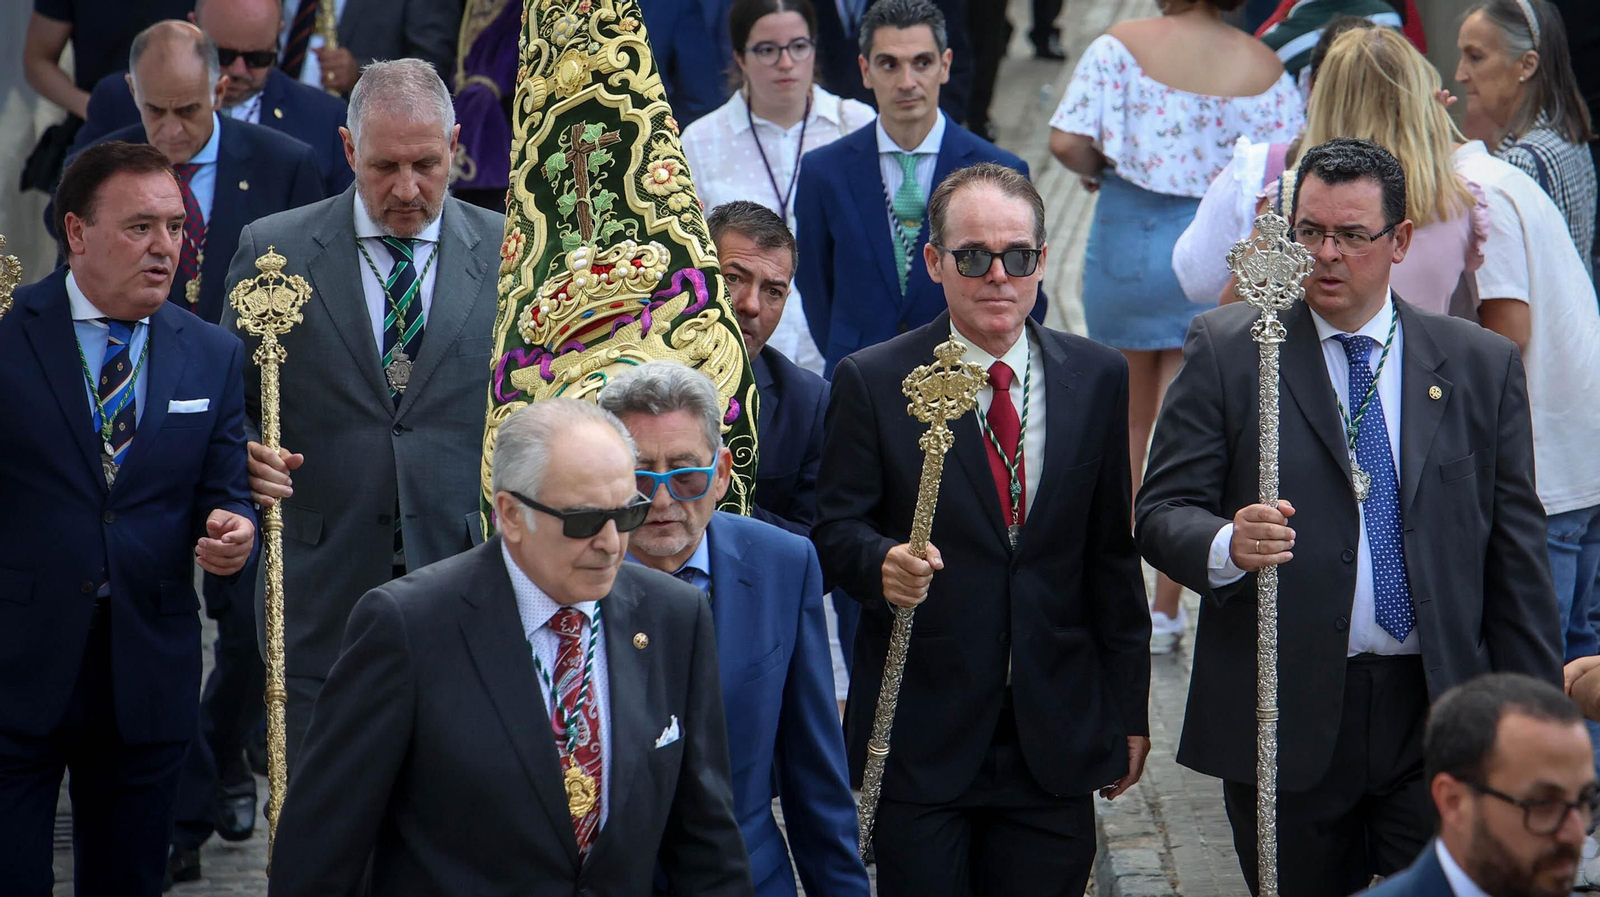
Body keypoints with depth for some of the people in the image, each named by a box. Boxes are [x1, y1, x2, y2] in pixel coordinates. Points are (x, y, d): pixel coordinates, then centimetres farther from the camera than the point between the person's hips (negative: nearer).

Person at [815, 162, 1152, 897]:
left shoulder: (1097, 379, 7)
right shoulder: (871, 382, -2)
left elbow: (1113, 554, 9)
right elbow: (836, 530, -1)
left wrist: (1128, 711, 10)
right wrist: (881, 564, -25)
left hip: (1056, 744, 2)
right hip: (919, 737, -2)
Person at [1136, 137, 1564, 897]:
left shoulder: (1481, 365, 9)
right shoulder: (1226, 350, 4)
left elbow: (1517, 557, 9)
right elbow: (1161, 512, -1)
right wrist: (1226, 544, -25)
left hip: (1440, 723, 1)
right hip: (1286, 724, 0)